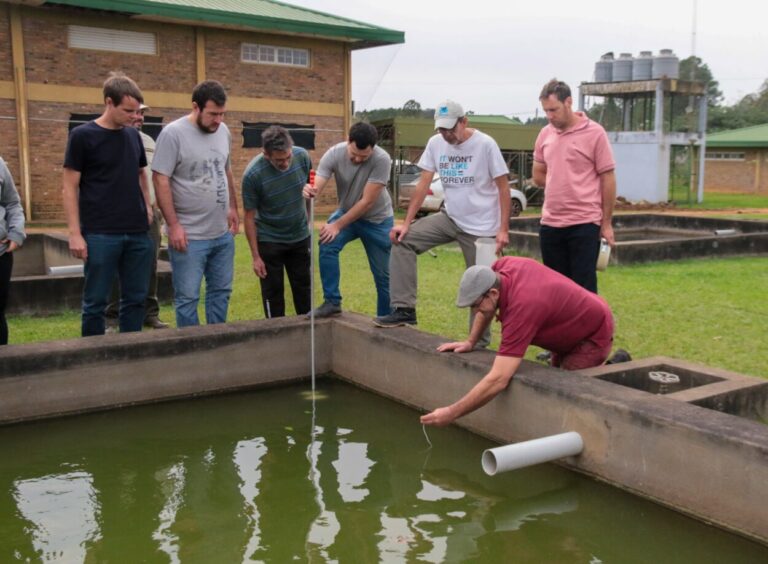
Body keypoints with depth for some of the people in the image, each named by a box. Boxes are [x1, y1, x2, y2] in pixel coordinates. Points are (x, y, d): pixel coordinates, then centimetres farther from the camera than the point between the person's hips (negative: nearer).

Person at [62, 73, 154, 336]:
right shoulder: (82, 136, -5)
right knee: (96, 301, 3)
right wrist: (75, 233, -12)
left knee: (135, 299, 9)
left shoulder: (133, 135, 10)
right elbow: (69, 187, -6)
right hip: (100, 235, -5)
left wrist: (147, 206, 8)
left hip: (138, 233, 5)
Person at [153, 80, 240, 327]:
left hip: (223, 233, 7)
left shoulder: (223, 131, 8)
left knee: (221, 291, 15)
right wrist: (173, 225, -17)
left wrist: (232, 207, 15)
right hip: (189, 235, -7)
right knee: (187, 297, 2)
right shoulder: (173, 133, -12)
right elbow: (160, 180, -14)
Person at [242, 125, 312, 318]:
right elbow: (249, 217, -14)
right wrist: (256, 256, -13)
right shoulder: (253, 175, -23)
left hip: (300, 237, 4)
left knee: (304, 289, 13)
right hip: (269, 241, -3)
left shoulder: (302, 156, -14)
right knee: (273, 293, 6)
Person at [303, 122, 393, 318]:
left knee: (382, 274, 3)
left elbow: (367, 202, -29)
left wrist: (338, 225, -30)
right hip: (346, 212, 2)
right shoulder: (334, 154, -21)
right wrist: (309, 192, -56)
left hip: (377, 219, -2)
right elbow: (316, 187, -31)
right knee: (327, 245, -25)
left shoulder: (381, 160, -29)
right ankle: (332, 302, -13)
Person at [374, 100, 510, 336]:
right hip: (450, 218, 5)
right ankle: (404, 309, -5)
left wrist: (503, 229, -16)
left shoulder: (485, 144, -13)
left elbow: (503, 188, -11)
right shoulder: (435, 143, -1)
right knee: (403, 240, -9)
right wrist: (406, 223, -7)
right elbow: (423, 184, 0)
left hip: (481, 227, -4)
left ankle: (480, 341, 18)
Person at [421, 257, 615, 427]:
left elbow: (498, 381, -44)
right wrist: (470, 342, 0)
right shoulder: (501, 267, -18)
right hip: (569, 329, 9)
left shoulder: (521, 307, -41)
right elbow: (487, 305, 8)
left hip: (594, 334, -9)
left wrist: (451, 413, -40)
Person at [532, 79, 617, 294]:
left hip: (584, 224, -5)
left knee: (584, 288, -1)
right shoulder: (545, 134, 7)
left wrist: (606, 223, -5)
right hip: (550, 223, 5)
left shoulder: (594, 133, -7)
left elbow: (608, 179, -5)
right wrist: (560, 188, 3)